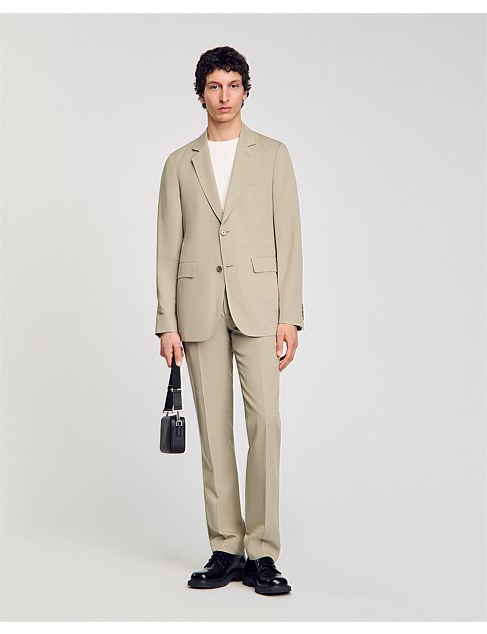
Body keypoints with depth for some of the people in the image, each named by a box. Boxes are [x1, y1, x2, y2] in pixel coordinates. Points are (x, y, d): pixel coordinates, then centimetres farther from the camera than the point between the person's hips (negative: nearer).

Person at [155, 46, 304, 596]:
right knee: (214, 427, 3)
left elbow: (288, 238, 4)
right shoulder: (180, 163, 13)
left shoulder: (273, 155, 9)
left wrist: (289, 315, -4)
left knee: (264, 419, -11)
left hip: (257, 303, -2)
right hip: (199, 309, 2)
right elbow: (168, 247, 9)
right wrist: (167, 323, 2)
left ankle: (261, 552, -4)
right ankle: (225, 549, 10)